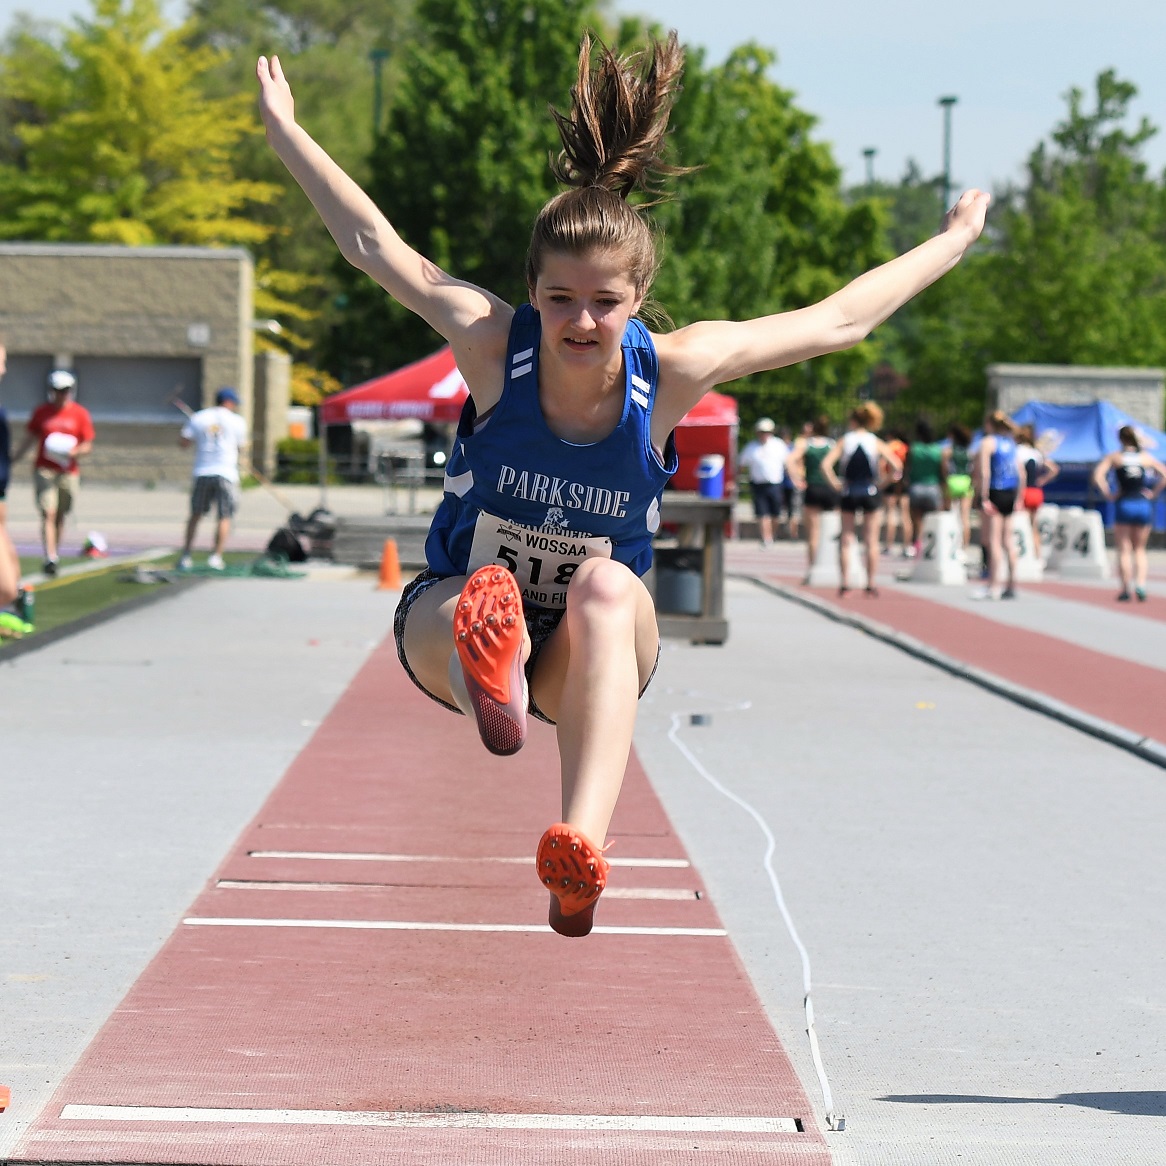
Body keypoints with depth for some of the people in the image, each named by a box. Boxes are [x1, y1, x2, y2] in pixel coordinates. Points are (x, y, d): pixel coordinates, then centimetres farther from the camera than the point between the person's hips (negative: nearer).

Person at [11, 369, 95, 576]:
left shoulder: (80, 414, 3)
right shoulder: (41, 412, 6)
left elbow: (87, 445, 3)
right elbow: (30, 438, 12)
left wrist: (74, 452, -17)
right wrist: (13, 459, 5)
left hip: (69, 472, 1)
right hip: (44, 471, -1)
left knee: (60, 516, 8)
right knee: (48, 514, -12)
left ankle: (55, 554, 22)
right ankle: (50, 558, -19)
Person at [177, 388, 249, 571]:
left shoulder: (197, 418, 6)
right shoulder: (237, 421, 2)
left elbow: (183, 443, 3)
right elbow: (241, 446, 10)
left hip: (202, 473, 2)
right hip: (226, 473, -2)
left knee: (195, 515, 13)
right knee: (225, 517, 3)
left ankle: (186, 556, 11)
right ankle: (216, 556, -8)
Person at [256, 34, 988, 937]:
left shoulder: (673, 370, -17)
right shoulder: (493, 343, -19)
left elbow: (840, 320, -4)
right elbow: (375, 245, -6)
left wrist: (955, 240, 4)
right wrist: (284, 130, 0)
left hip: (590, 653, -1)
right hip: (447, 616, 1)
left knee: (608, 590, -37)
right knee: (487, 597, -35)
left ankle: (581, 848, -58)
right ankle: (489, 670, -71)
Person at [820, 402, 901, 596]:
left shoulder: (844, 441, -2)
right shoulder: (876, 443, -1)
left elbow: (826, 465, -13)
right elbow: (897, 466, -10)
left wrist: (835, 484, -5)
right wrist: (883, 481, 0)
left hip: (849, 493, 0)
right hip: (871, 492, 0)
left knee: (846, 539, 7)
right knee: (871, 540, 5)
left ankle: (845, 582, 0)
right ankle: (871, 584, 4)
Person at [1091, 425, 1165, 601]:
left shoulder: (1114, 457, 2)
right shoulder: (1146, 457, 7)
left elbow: (1098, 476, -12)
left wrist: (1108, 495, -5)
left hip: (1124, 504, -2)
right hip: (1144, 505, 2)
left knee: (1124, 549, 5)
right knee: (1140, 549, 13)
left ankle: (1126, 589, 1)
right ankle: (1140, 583, -5)